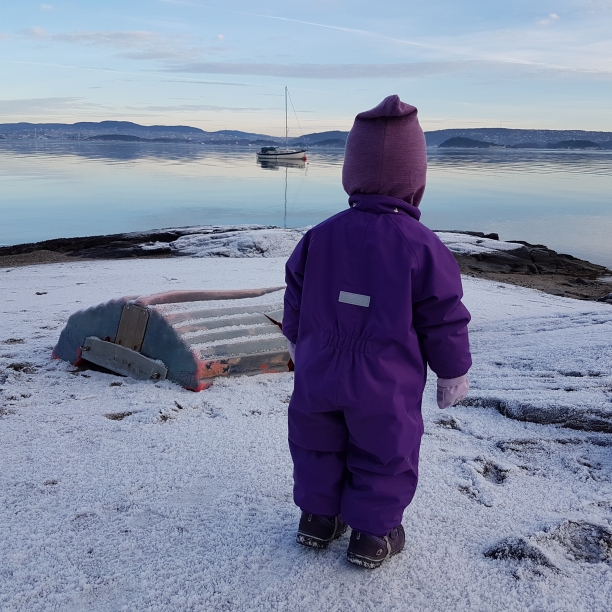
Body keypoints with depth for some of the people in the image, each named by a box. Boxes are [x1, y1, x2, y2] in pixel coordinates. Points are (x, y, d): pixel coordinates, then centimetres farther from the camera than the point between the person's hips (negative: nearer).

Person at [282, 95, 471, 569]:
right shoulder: (423, 247, -15)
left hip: (319, 375, 4)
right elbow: (445, 321, -9)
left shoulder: (320, 236, -4)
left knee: (318, 447, 23)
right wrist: (453, 375, 6)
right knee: (384, 457, 15)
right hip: (387, 388, -3)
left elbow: (295, 302, 6)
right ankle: (373, 534, 25)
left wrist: (299, 344, 24)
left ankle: (318, 517, 35)